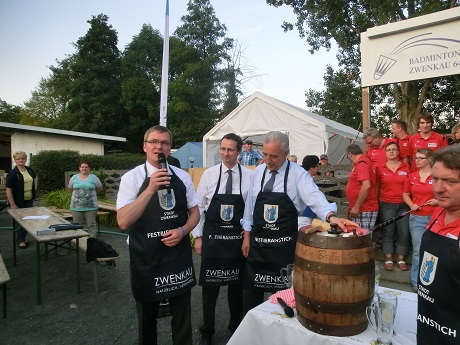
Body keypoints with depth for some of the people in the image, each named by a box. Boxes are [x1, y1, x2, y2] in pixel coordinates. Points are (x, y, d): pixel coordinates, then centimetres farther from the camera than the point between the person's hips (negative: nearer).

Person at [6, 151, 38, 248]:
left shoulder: (29, 170, 4)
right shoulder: (12, 173, -14)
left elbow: (35, 177, 28)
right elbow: (8, 189, -15)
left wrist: (35, 186, 13)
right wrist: (12, 205, -19)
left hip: (29, 200, 6)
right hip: (19, 202, -6)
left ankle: (22, 238, 28)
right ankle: (20, 240, 21)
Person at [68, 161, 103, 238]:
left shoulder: (93, 178, 0)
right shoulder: (74, 178, 6)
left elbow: (99, 189, 8)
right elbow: (71, 189, 18)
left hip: (90, 207, -2)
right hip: (76, 207, 2)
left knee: (91, 225, 3)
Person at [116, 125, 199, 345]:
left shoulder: (182, 176, 1)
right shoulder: (131, 177, -9)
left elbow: (194, 213, 8)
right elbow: (123, 222, -18)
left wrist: (182, 231, -12)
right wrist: (151, 189, -27)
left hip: (179, 255, 3)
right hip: (146, 258, -2)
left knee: (182, 314, 18)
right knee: (147, 316, 20)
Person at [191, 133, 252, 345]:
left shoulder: (249, 176, -4)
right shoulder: (209, 174, -3)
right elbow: (198, 207, 1)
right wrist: (198, 236, 1)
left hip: (238, 238, 0)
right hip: (212, 237, 0)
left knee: (237, 285, 15)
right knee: (209, 286, 10)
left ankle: (236, 327, 40)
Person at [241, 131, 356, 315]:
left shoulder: (298, 174, -9)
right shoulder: (258, 172, 4)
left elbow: (314, 197, -24)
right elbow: (249, 205, 9)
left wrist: (331, 216, -44)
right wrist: (247, 237, 9)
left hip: (285, 245, -3)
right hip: (257, 242, 4)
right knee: (251, 293, 13)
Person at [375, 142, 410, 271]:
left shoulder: (406, 167, 5)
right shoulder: (380, 168, 2)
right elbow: (377, 187, 4)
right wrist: (376, 203, 0)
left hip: (403, 205, 2)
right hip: (386, 205, -1)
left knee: (404, 233, 3)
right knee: (387, 232, 3)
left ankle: (401, 260, 16)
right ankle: (388, 260, 13)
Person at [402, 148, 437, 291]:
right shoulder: (412, 176, 6)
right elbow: (405, 194, 15)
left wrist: (438, 200, -12)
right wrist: (411, 205, -2)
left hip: (435, 218, -1)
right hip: (416, 218, 2)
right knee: (418, 250, 3)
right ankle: (416, 282, 14)